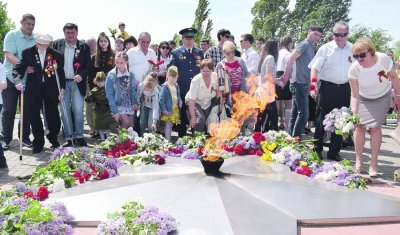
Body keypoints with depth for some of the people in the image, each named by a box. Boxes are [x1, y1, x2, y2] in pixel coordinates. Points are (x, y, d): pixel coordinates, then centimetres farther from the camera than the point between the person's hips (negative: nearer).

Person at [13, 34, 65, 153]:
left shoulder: (56, 55, -4)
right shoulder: (27, 53, -2)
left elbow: (61, 73, 2)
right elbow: (18, 68, -1)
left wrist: (62, 89, 0)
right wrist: (17, 80, -18)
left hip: (51, 89, 0)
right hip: (33, 89, 1)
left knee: (53, 116, 4)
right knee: (34, 116, 5)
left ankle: (53, 139, 29)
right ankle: (38, 143, 19)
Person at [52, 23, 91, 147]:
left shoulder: (84, 46, 2)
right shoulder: (57, 44, 6)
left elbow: (88, 65, -1)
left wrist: (81, 75, -18)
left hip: (77, 82, -1)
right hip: (62, 82, 1)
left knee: (78, 110, -4)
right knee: (64, 111, 3)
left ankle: (79, 136, 9)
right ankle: (69, 138, 10)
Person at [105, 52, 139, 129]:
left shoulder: (131, 75, -2)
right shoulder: (111, 75, -12)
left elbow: (133, 90, 8)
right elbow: (109, 95, -10)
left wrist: (135, 102, -10)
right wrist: (115, 112, -15)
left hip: (129, 105, 4)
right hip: (117, 105, -4)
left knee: (131, 128, 5)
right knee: (126, 122, -20)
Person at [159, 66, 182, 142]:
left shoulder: (176, 86, 6)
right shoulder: (165, 87, -16)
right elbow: (161, 99, -17)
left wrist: (180, 101, 1)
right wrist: (164, 110, -21)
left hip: (175, 109, 7)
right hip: (168, 110, -7)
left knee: (171, 125, 17)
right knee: (168, 126, -5)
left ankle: (169, 140, 28)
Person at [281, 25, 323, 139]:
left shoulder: (312, 47, 20)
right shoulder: (304, 44, -8)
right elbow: (291, 58, -18)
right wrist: (286, 76, -16)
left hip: (304, 84, 9)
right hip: (299, 83, -9)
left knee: (295, 114, 12)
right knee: (303, 114, -12)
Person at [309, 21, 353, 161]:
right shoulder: (326, 48, -5)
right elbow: (315, 68, -8)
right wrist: (313, 86, -19)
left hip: (345, 89, 4)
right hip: (327, 88, -4)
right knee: (321, 120, 4)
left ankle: (334, 152, 22)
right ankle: (317, 150, 17)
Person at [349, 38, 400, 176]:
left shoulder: (384, 59, -28)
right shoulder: (354, 69, -28)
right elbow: (355, 96, -26)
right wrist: (354, 114, -37)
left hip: (382, 97, 0)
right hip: (363, 99, 1)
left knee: (375, 127, -9)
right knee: (359, 126, -6)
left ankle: (373, 163, 2)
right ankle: (358, 160, 10)